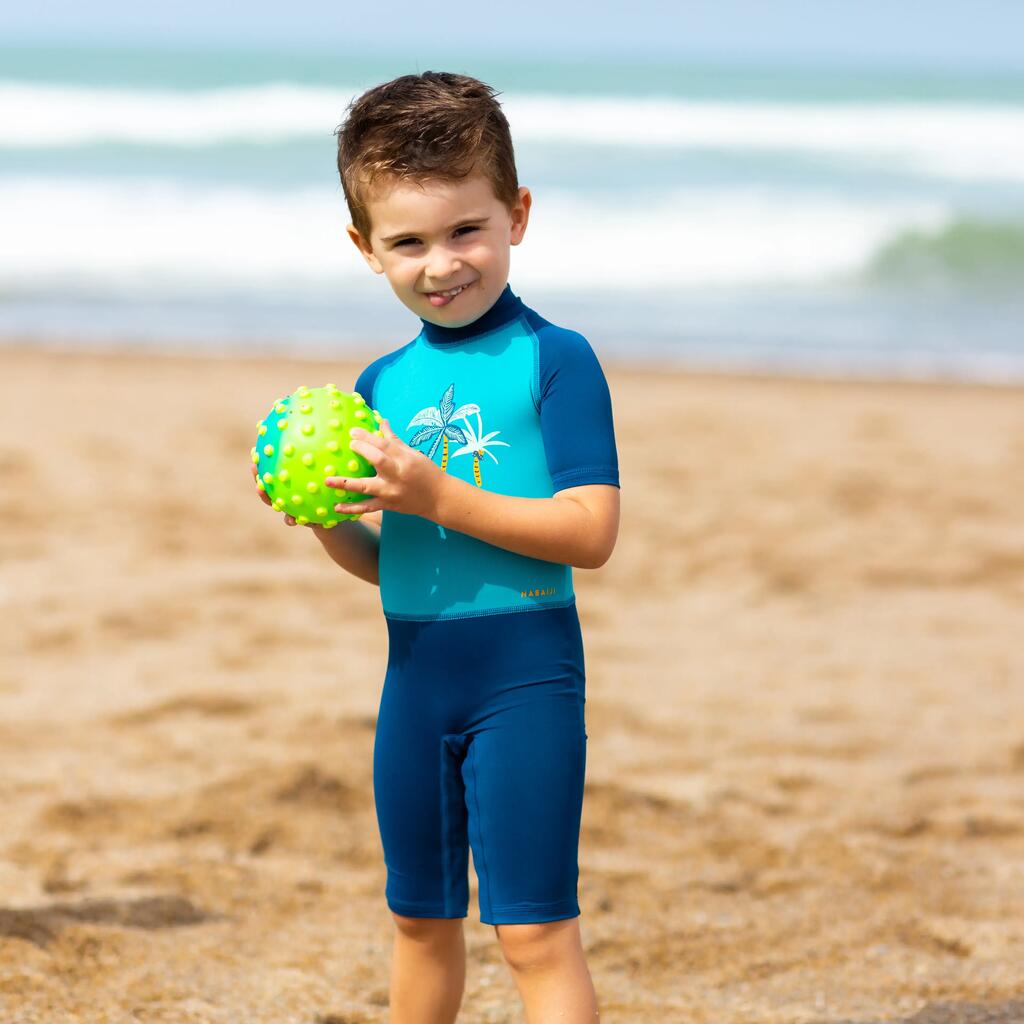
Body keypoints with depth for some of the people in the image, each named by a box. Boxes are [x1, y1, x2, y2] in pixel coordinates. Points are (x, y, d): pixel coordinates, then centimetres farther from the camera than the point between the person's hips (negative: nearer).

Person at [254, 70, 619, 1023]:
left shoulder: (556, 361, -10)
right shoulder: (383, 384, 8)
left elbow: (591, 533, -18)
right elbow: (380, 562, 14)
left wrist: (435, 495, -23)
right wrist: (326, 521, -8)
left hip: (524, 668, -6)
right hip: (414, 671, 7)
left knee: (533, 928, -8)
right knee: (421, 916, 20)